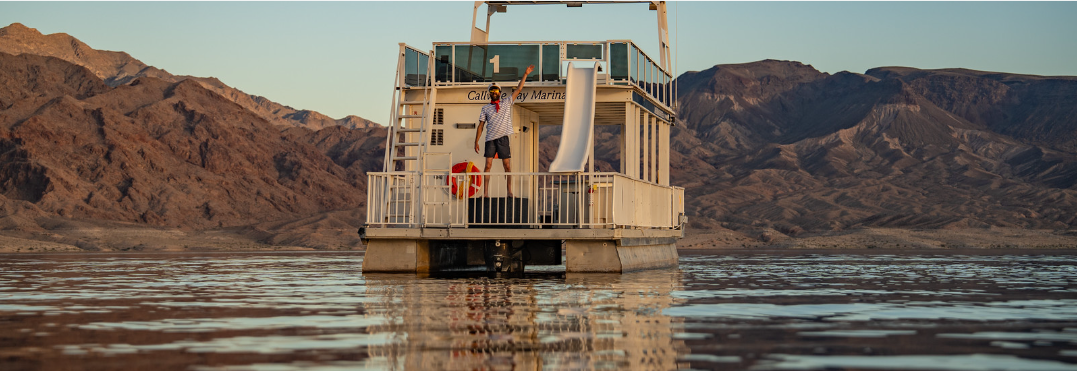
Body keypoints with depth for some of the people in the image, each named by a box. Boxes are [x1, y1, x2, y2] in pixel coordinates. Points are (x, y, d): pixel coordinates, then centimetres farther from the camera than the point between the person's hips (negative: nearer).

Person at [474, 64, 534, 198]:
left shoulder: (506, 103, 12)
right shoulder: (485, 108, 11)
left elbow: (519, 89, 10)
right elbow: (480, 126, 9)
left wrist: (525, 74, 5)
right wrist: (476, 142, 2)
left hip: (503, 138, 0)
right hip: (490, 139, 0)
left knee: (507, 166, 2)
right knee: (488, 165, -7)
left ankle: (509, 192, 7)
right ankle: (485, 193, -7)